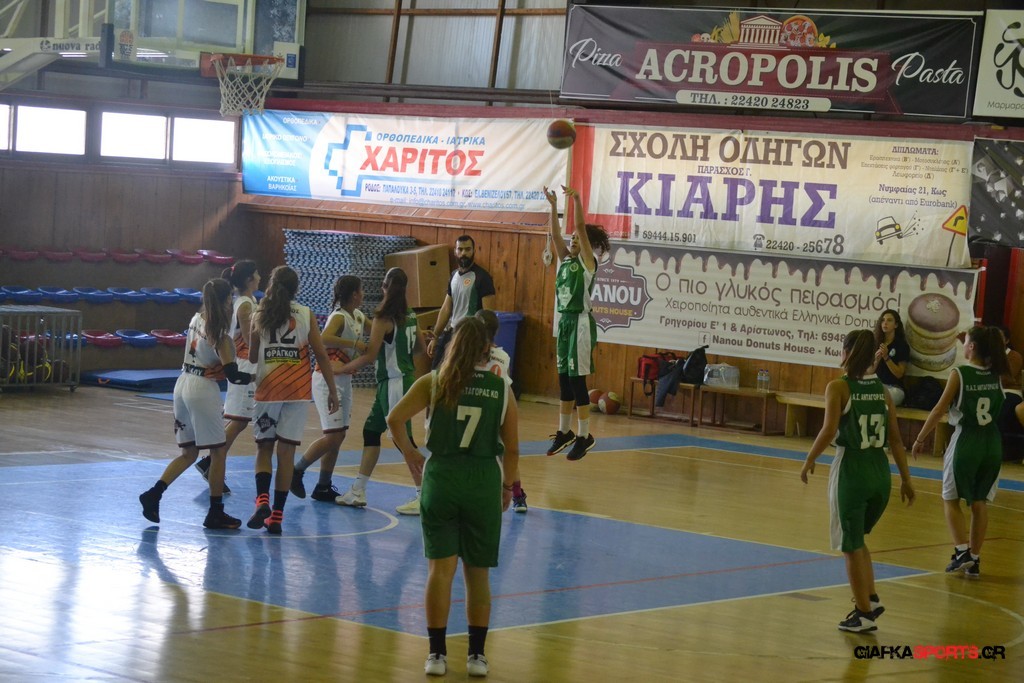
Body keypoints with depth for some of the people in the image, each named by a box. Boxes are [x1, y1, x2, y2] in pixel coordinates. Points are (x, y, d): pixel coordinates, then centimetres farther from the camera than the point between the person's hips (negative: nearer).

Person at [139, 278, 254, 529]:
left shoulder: (196, 320, 6)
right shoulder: (220, 335, -16)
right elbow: (233, 375, -19)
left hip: (183, 384, 8)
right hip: (202, 389, -8)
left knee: (188, 452, 16)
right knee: (218, 451, 4)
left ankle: (154, 495, 3)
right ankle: (216, 513, 7)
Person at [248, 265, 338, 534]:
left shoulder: (259, 316, 1)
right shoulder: (306, 315, -1)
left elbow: (252, 357, 8)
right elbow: (321, 355, 0)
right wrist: (332, 390, 6)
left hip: (267, 390, 0)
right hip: (297, 391, 0)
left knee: (264, 448, 12)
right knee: (286, 451, 3)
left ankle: (262, 500, -13)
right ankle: (276, 516, 1)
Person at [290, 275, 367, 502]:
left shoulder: (358, 316, 9)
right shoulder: (339, 316, -16)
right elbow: (324, 338, -35)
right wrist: (354, 343, -33)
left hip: (344, 379, 9)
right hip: (326, 379, -9)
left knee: (338, 436, 9)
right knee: (333, 435, -12)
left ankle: (324, 487, 15)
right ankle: (297, 471, 2)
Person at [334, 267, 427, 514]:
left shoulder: (384, 318, -15)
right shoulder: (410, 316, 7)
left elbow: (370, 355, -19)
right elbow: (419, 349, 15)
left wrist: (341, 369, -8)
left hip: (394, 382, -9)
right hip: (403, 380, 9)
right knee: (371, 430, 15)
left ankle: (424, 497, -5)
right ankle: (358, 492, 19)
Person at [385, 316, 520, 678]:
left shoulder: (434, 382, -2)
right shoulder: (502, 389, -1)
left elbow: (394, 418, -10)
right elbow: (512, 448, 2)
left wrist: (409, 452, 6)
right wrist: (507, 486, 16)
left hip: (441, 475, 0)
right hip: (484, 480, 1)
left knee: (440, 568, 4)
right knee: (478, 574, 11)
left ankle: (437, 654, 5)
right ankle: (476, 655, 16)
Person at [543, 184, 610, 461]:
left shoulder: (588, 262, -6)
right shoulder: (565, 260, 12)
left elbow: (581, 228, -16)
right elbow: (555, 234, 6)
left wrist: (577, 200, -22)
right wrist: (553, 205, -3)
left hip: (580, 322, -7)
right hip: (565, 321, 7)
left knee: (576, 379, -7)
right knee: (564, 379, 11)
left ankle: (584, 436, -2)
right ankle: (564, 432, 19)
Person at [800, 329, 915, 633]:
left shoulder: (838, 387, -8)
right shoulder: (882, 390, 6)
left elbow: (829, 430, -19)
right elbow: (895, 439, 6)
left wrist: (809, 460, -7)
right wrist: (905, 479, 11)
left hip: (851, 470, -5)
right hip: (880, 471, 5)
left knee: (851, 547, 8)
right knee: (857, 540, 25)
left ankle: (864, 613, 11)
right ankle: (870, 599, 19)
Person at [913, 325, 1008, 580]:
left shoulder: (960, 374, -12)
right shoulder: (996, 374, 1)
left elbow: (939, 410, -11)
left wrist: (920, 439, -1)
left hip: (966, 441, -5)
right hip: (992, 443, 5)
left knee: (951, 499, 10)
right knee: (979, 502, 12)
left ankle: (962, 551, -5)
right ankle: (974, 560, 13)